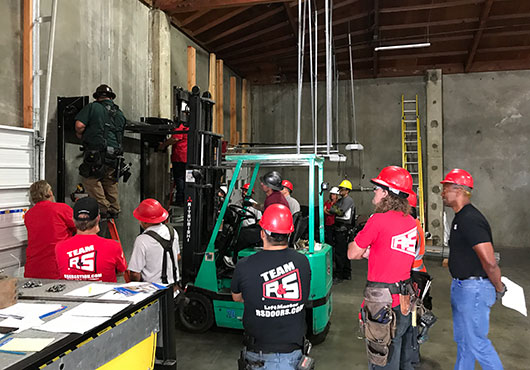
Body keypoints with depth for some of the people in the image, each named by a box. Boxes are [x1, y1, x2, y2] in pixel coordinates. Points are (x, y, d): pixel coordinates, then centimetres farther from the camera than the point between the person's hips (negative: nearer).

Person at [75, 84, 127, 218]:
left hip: (96, 153, -6)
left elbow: (79, 125, -10)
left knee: (90, 179, 6)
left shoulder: (93, 107, -1)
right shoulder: (120, 113, 16)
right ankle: (114, 210, 21)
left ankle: (103, 208, 2)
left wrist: (81, 135, 9)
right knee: (110, 183, 17)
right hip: (114, 155, 6)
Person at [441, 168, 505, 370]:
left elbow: (490, 262, -26)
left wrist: (499, 288, -12)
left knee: (476, 342, 1)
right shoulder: (461, 217, 11)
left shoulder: (470, 220, -24)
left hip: (474, 289, -10)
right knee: (462, 339, 21)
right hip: (461, 286, 10)